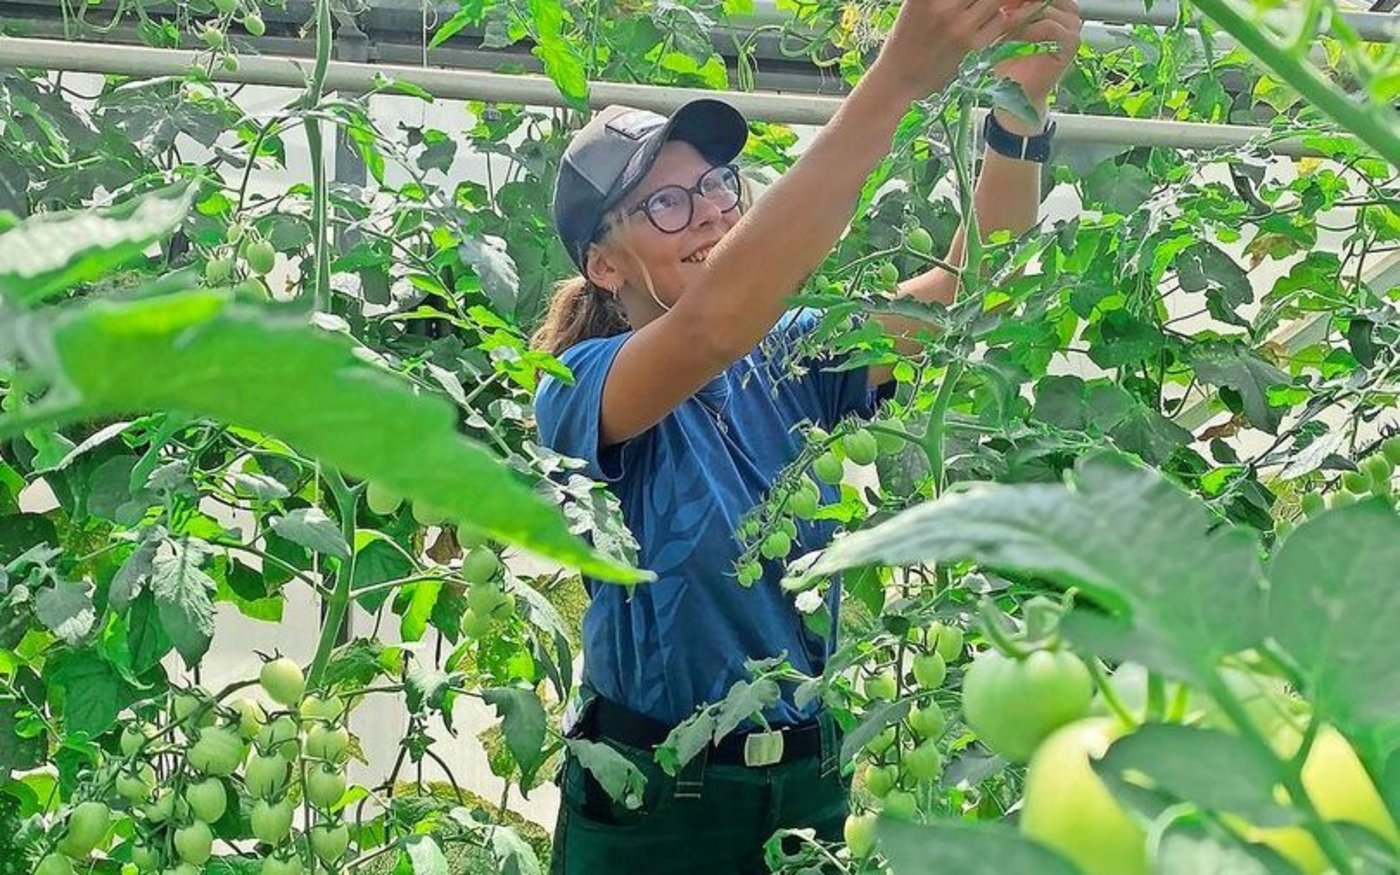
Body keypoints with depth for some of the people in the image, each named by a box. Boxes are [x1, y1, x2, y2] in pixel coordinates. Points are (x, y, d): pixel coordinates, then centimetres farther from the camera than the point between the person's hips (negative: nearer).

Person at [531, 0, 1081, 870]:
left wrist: (1021, 107, -29)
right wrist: (897, 79, -40)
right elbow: (715, 322, -35)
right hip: (651, 799, -4)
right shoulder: (579, 391, -15)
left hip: (810, 784, 5)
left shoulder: (792, 361, 0)